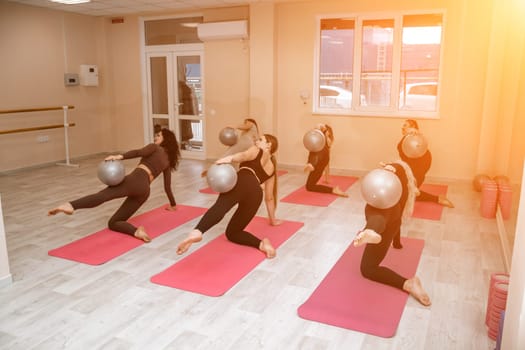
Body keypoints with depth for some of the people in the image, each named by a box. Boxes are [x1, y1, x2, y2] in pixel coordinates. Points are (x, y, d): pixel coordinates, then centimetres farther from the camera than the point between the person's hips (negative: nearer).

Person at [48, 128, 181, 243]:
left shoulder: (155, 147, 16)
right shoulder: (168, 161, 31)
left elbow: (140, 152, -8)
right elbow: (168, 186, 36)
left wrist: (120, 156, -18)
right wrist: (173, 205, 48)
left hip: (135, 181, -5)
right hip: (144, 191, 6)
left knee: (101, 195, -29)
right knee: (113, 223, 8)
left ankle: (70, 206, -56)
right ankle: (136, 231, -20)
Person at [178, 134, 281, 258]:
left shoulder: (258, 151, 27)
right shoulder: (271, 168, 38)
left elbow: (246, 155, 1)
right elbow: (269, 197, 41)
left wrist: (230, 158, -19)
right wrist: (273, 219, 52)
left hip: (242, 182, -5)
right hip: (256, 193, 5)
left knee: (220, 206, -34)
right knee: (232, 233, 15)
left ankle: (196, 232, -64)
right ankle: (261, 244, -8)